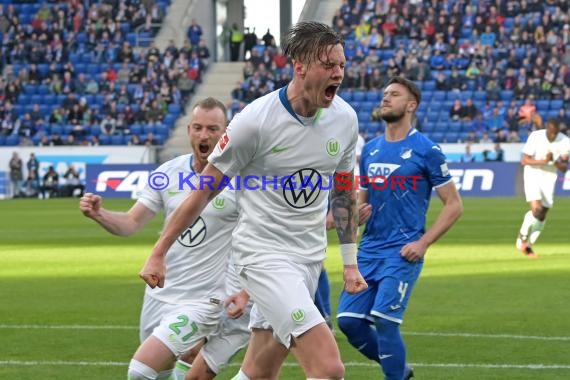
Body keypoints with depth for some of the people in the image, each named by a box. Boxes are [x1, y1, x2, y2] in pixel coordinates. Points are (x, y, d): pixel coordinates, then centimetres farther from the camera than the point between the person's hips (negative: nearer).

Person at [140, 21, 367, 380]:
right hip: (264, 254, -6)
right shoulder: (256, 119, -16)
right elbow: (206, 189, -7)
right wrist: (158, 254, -4)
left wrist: (350, 262, 18)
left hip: (310, 258, 6)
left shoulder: (345, 118, 1)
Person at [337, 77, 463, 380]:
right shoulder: (370, 150, 12)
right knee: (348, 319, 0)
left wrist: (423, 243, -13)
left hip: (403, 252, -6)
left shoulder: (425, 150, -5)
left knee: (384, 320, -16)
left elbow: (453, 205, -3)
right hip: (369, 249, 6)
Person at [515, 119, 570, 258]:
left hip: (549, 178, 4)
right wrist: (543, 161, -30)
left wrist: (554, 161, -28)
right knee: (536, 208, -21)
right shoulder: (535, 137, -18)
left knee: (542, 215, 5)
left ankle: (528, 245, 21)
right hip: (533, 175, -4)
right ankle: (522, 238, -1)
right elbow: (524, 160, -17)